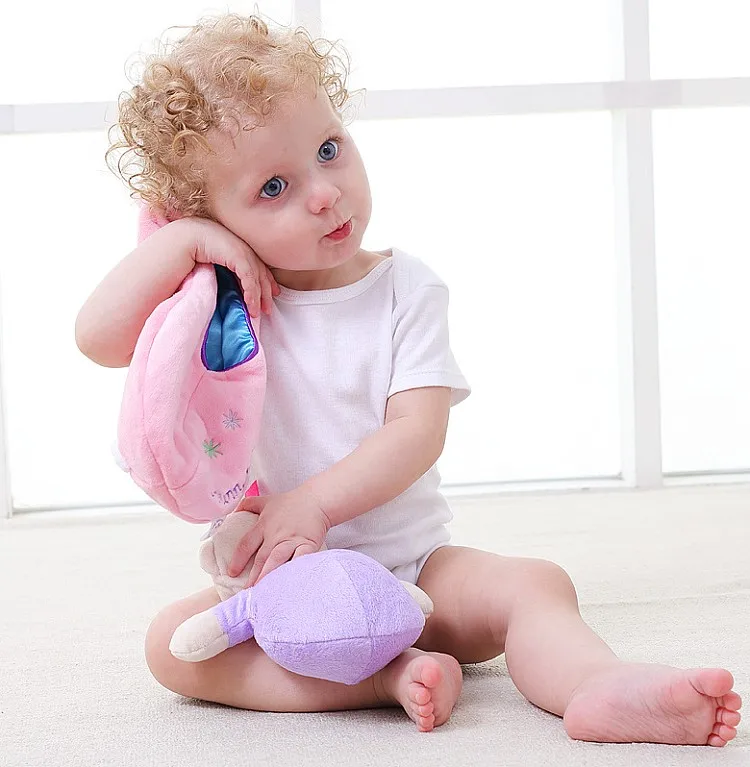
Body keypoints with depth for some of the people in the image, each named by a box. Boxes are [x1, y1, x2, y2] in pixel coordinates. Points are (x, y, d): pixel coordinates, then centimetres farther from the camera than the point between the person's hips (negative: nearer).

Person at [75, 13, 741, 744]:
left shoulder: (405, 289, -3)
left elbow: (417, 433, -13)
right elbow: (99, 339, -15)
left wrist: (315, 503, -26)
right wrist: (179, 244, -19)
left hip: (410, 565, 0)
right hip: (278, 582, 0)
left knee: (533, 583, -23)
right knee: (171, 642, -26)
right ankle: (385, 678, -35)